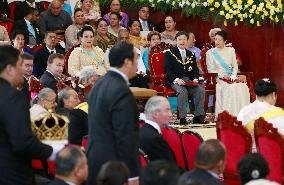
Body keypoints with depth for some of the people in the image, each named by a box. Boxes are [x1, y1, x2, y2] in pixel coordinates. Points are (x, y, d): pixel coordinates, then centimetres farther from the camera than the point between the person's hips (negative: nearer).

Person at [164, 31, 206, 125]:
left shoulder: (191, 55, 20)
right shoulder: (169, 53, 4)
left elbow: (195, 70, 18)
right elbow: (167, 70, -4)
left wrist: (195, 79, -5)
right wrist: (177, 79, -20)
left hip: (189, 80, 4)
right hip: (175, 81, -4)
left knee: (201, 90, -22)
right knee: (183, 91, -35)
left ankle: (198, 116, -14)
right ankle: (182, 118, -29)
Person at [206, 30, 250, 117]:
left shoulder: (231, 50, 16)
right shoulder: (210, 53, 6)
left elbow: (235, 66, 14)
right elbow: (211, 70, 0)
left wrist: (233, 76, -5)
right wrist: (222, 75, -13)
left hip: (231, 78, 3)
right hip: (218, 79, -3)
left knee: (243, 87, -27)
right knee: (228, 88, -35)